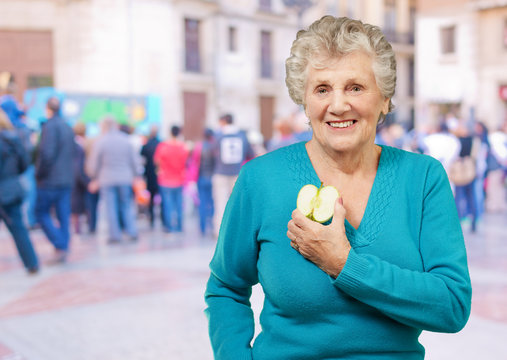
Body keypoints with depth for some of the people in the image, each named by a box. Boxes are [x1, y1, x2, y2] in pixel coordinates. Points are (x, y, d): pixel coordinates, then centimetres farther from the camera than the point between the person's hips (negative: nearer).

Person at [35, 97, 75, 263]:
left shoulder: (49, 126, -13)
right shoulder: (68, 127, 11)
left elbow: (46, 153, -21)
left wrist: (39, 173, -10)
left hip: (49, 180, -7)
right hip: (66, 180, 7)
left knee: (42, 213, 5)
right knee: (63, 216, 8)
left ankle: (60, 245, -7)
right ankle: (63, 250, 9)